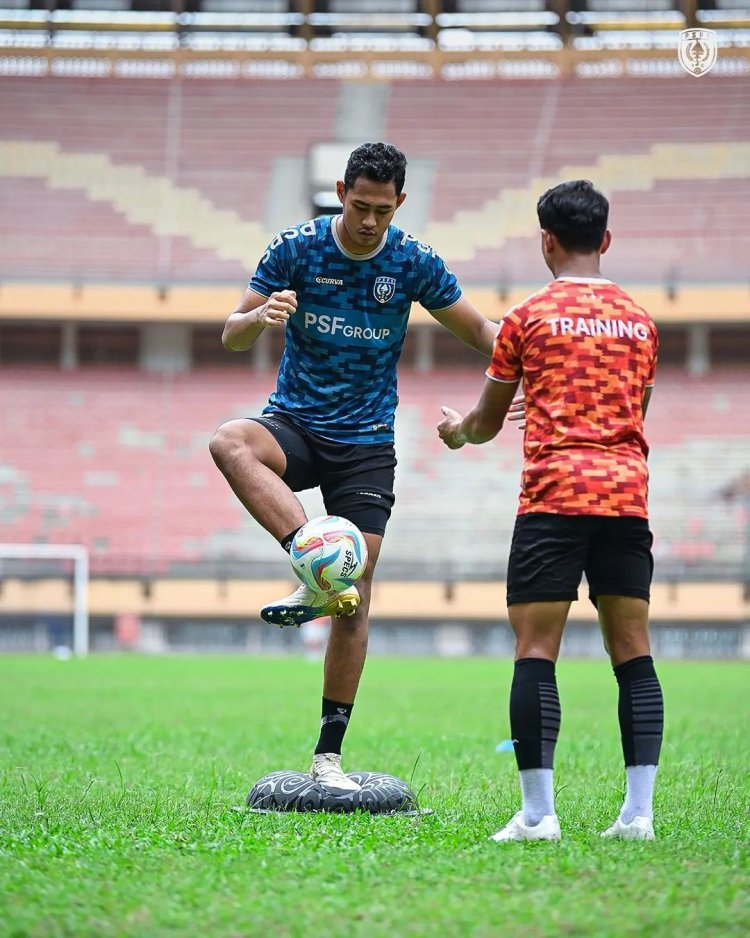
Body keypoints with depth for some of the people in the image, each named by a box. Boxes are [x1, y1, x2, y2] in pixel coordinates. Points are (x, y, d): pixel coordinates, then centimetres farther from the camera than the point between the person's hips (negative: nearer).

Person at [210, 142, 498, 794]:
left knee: (354, 599, -6)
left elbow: (479, 330, 9)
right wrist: (262, 317, -26)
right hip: (295, 426, 0)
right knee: (229, 441, -36)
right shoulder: (296, 248, -5)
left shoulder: (414, 262, -3)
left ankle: (330, 752, 3)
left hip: (366, 445, 0)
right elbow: (232, 336, -2)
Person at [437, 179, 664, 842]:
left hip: (554, 496, -4)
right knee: (633, 655, 6)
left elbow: (486, 421, 11)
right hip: (628, 496, 4)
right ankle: (639, 812, 0)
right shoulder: (641, 321, 14)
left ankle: (538, 814, -7)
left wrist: (458, 432, 35)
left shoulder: (529, 318, 3)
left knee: (536, 654, -2)